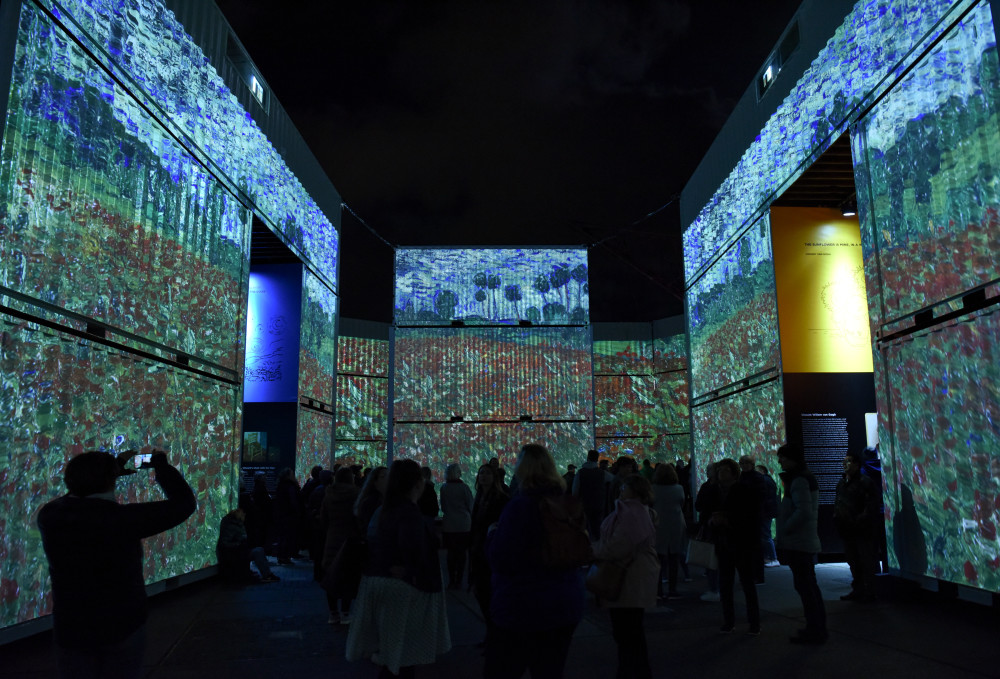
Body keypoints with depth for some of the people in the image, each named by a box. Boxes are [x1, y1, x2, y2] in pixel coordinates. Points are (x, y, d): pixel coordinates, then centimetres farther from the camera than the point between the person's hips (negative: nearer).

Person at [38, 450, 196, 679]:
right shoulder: (123, 517, -22)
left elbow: (77, 493, 15)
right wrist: (160, 464, -3)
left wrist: (114, 466, 19)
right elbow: (184, 503, -16)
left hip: (71, 629, 4)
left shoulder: (50, 516, -9)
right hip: (123, 626, -3)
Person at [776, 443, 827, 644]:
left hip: (799, 543, -11)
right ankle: (817, 628, 25)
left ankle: (814, 630, 1)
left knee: (805, 586, -5)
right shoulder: (805, 477, 15)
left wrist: (785, 529, -16)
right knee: (809, 585, 17)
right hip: (806, 542, 11)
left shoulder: (799, 480, -17)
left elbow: (803, 512, -27)